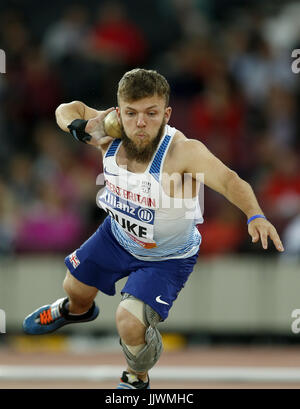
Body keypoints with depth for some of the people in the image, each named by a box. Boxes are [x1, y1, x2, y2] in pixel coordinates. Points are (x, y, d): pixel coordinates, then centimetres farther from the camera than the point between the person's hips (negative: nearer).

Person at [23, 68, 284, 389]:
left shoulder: (183, 151, -41)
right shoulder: (110, 136, -25)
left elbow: (228, 181, -57)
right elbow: (68, 109, -6)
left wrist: (254, 215, -76)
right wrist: (80, 127, -29)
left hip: (166, 259, -5)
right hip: (118, 235, 5)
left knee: (130, 322, -20)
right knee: (76, 287, 25)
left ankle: (137, 378, 16)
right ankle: (77, 310, 67)